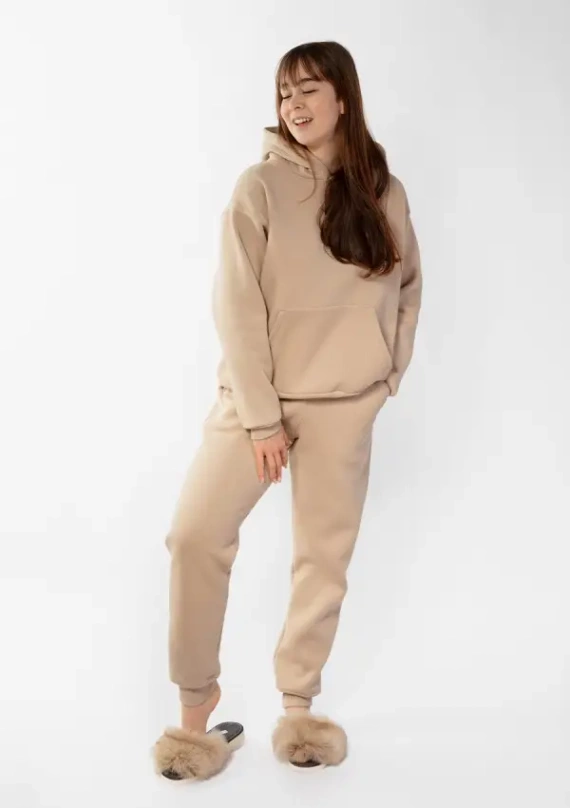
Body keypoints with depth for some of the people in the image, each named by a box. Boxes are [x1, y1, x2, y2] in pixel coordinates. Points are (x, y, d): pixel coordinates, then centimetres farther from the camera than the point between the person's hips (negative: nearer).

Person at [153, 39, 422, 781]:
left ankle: (298, 706, 22)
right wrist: (259, 415, -14)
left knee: (325, 557, 6)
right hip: (258, 393, -2)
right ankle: (196, 702, 9)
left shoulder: (384, 191, 5)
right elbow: (237, 308, -10)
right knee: (196, 535, -10)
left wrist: (393, 369, 4)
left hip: (344, 403, 2)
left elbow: (408, 285, 16)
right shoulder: (260, 187, -5)